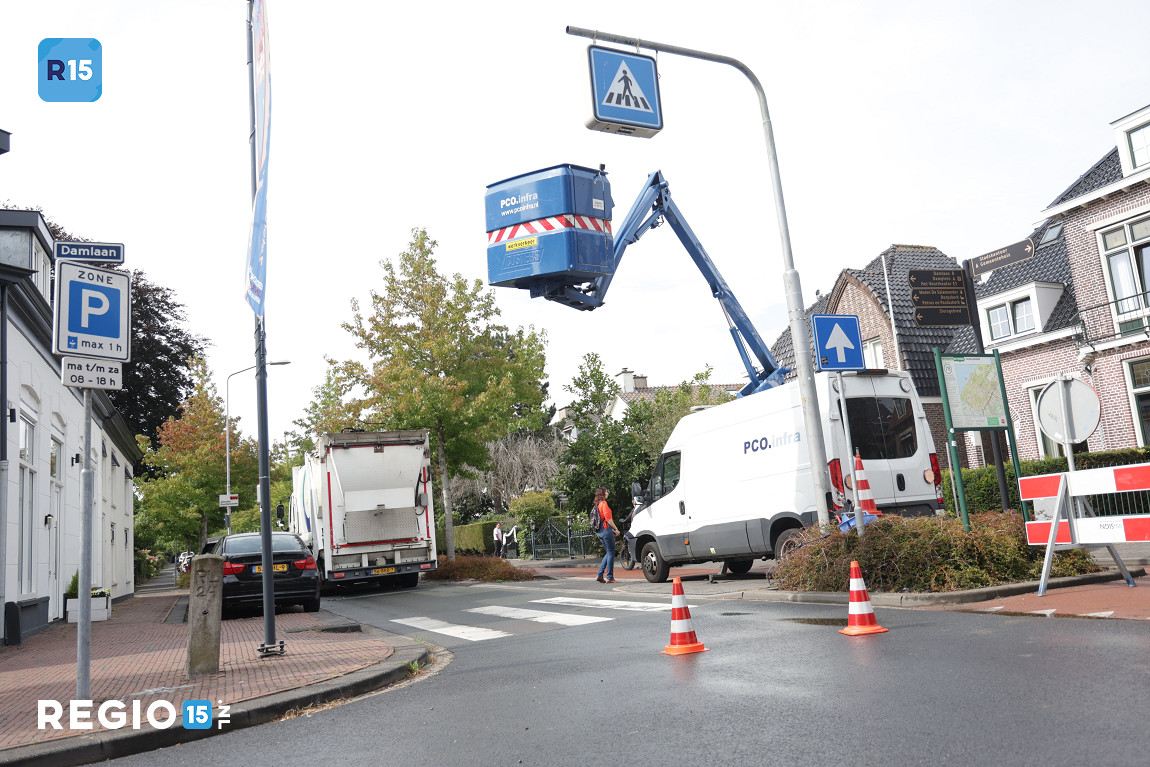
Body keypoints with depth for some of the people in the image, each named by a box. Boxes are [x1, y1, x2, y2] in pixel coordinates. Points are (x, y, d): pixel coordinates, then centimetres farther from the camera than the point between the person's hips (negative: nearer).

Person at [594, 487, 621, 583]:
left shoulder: (598, 504, 18)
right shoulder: (604, 503, -10)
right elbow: (608, 518, -17)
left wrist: (612, 530, 21)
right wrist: (616, 529, -11)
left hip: (600, 531, 9)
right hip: (606, 529, -9)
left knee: (609, 553, 15)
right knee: (611, 553, -3)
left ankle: (600, 575, 9)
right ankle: (610, 577, -3)